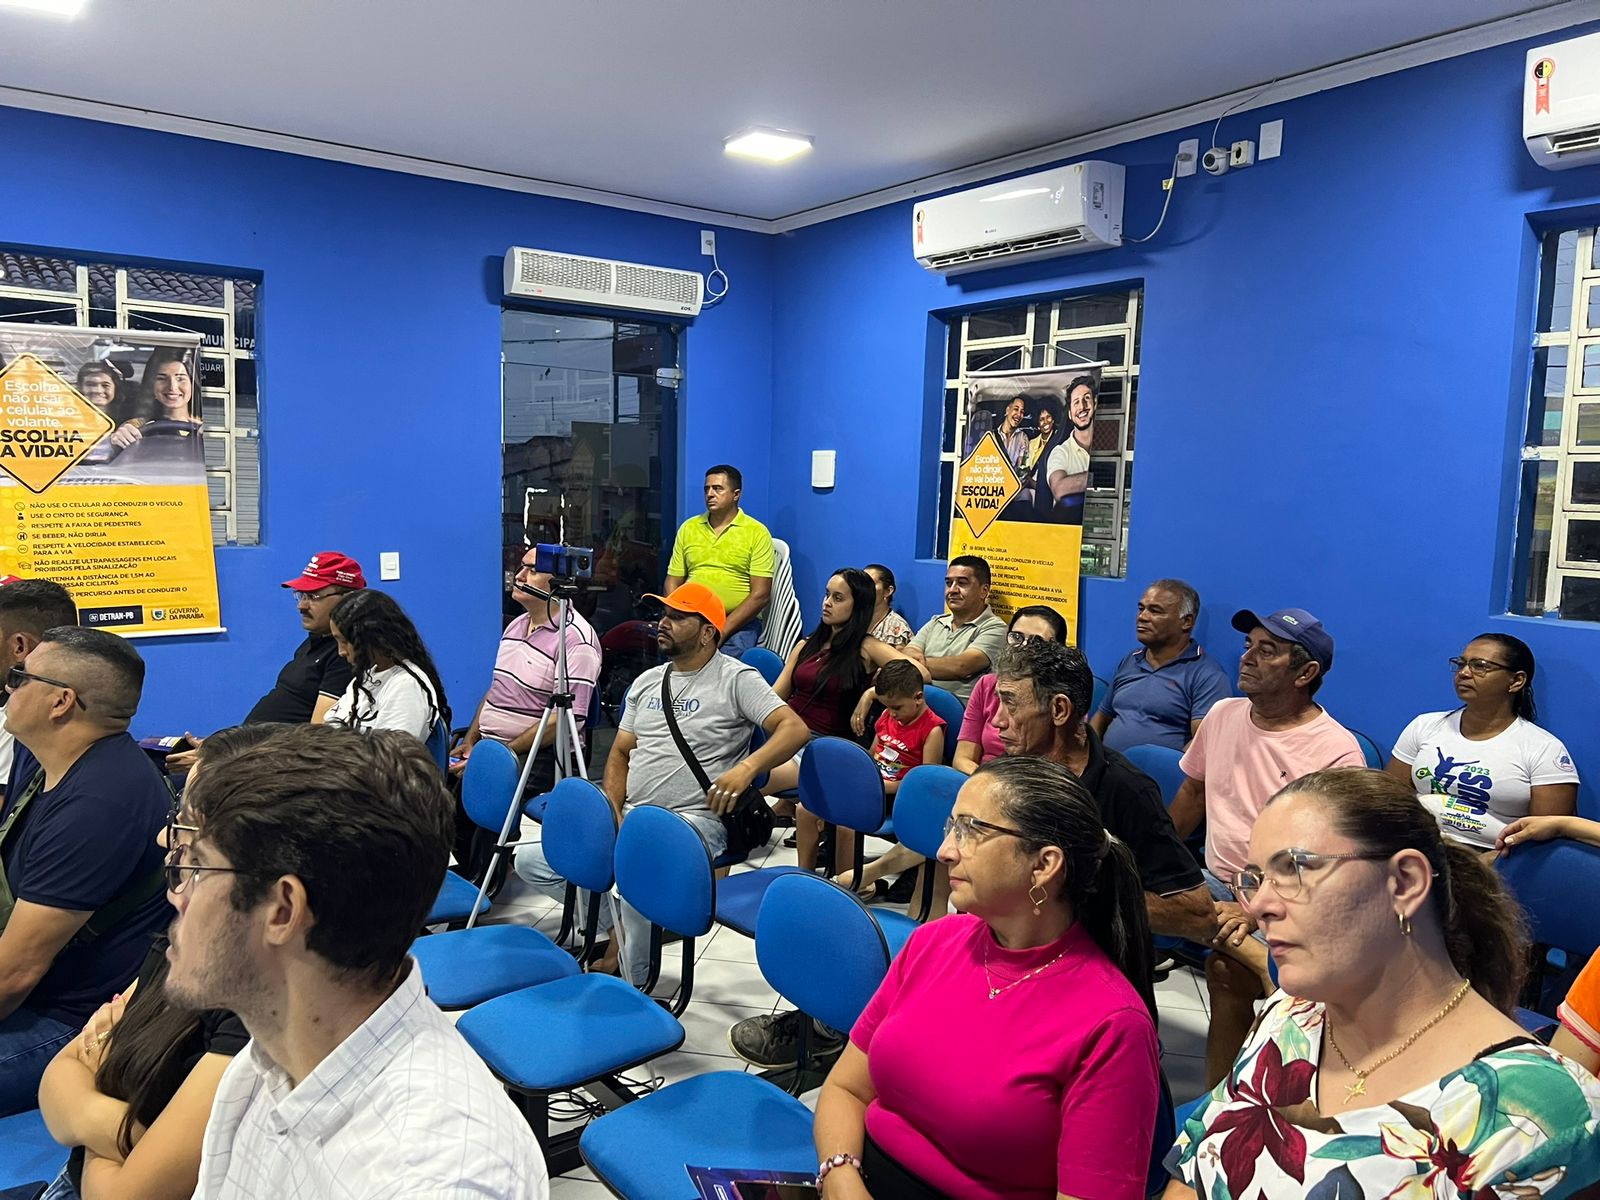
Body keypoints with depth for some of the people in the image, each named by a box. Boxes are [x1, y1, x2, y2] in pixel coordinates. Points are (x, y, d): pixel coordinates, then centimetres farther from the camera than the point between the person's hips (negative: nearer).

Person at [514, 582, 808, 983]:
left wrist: (747, 767, -33)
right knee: (530, 860, -3)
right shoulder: (647, 681, 17)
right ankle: (617, 928, 11)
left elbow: (795, 728, -15)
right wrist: (612, 813, 1)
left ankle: (633, 982, -12)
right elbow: (620, 754, 19)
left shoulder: (736, 678, -4)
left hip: (693, 819, -7)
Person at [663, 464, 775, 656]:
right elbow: (672, 582, 13)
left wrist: (722, 631, -15)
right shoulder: (689, 528, 13)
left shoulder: (757, 532, 0)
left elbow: (760, 594, -7)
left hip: (738, 622, -3)